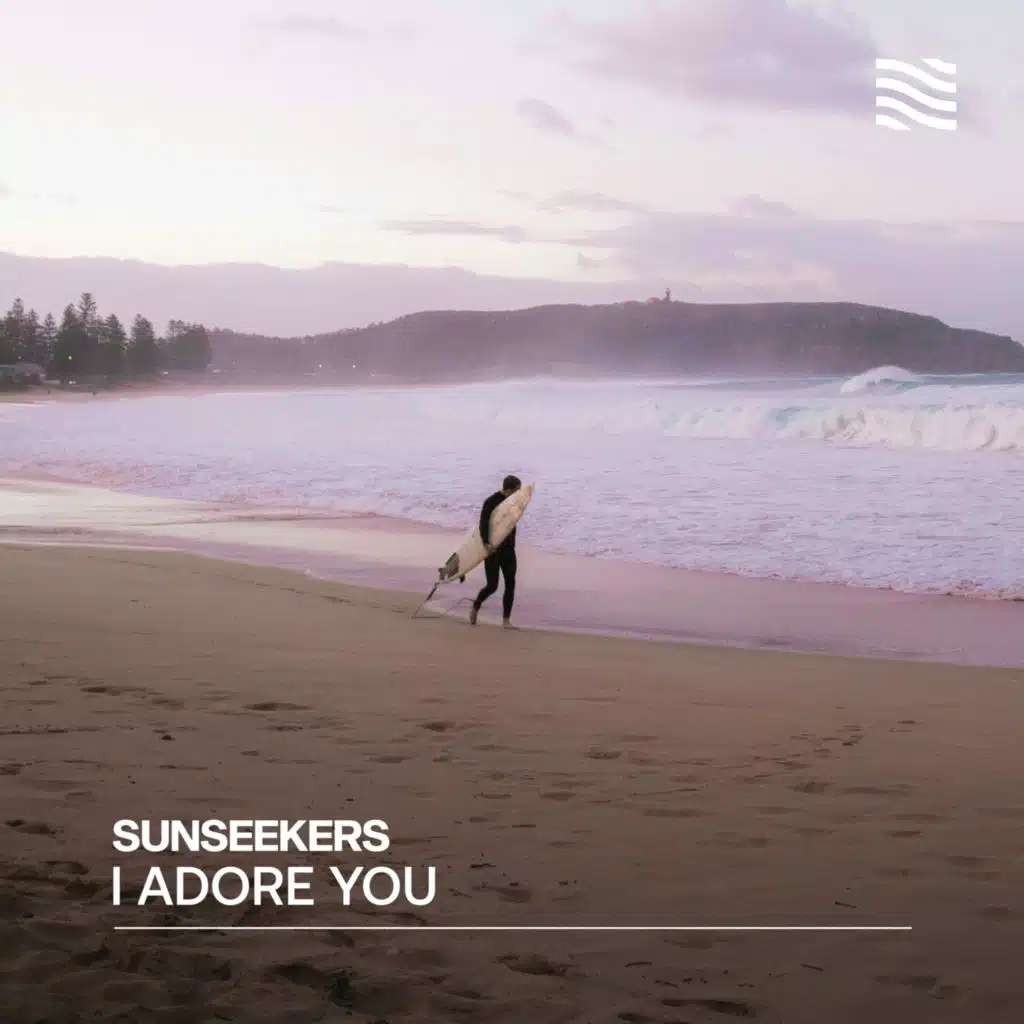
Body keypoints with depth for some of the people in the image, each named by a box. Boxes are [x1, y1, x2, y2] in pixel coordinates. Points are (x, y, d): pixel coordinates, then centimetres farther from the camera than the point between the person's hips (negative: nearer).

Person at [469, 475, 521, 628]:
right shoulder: (491, 503, -16)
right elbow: (483, 525, -25)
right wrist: (486, 544, -36)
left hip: (508, 549, 6)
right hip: (493, 550, -6)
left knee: (510, 584, -2)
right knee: (492, 586, -4)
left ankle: (506, 619, 4)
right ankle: (475, 608, 23)